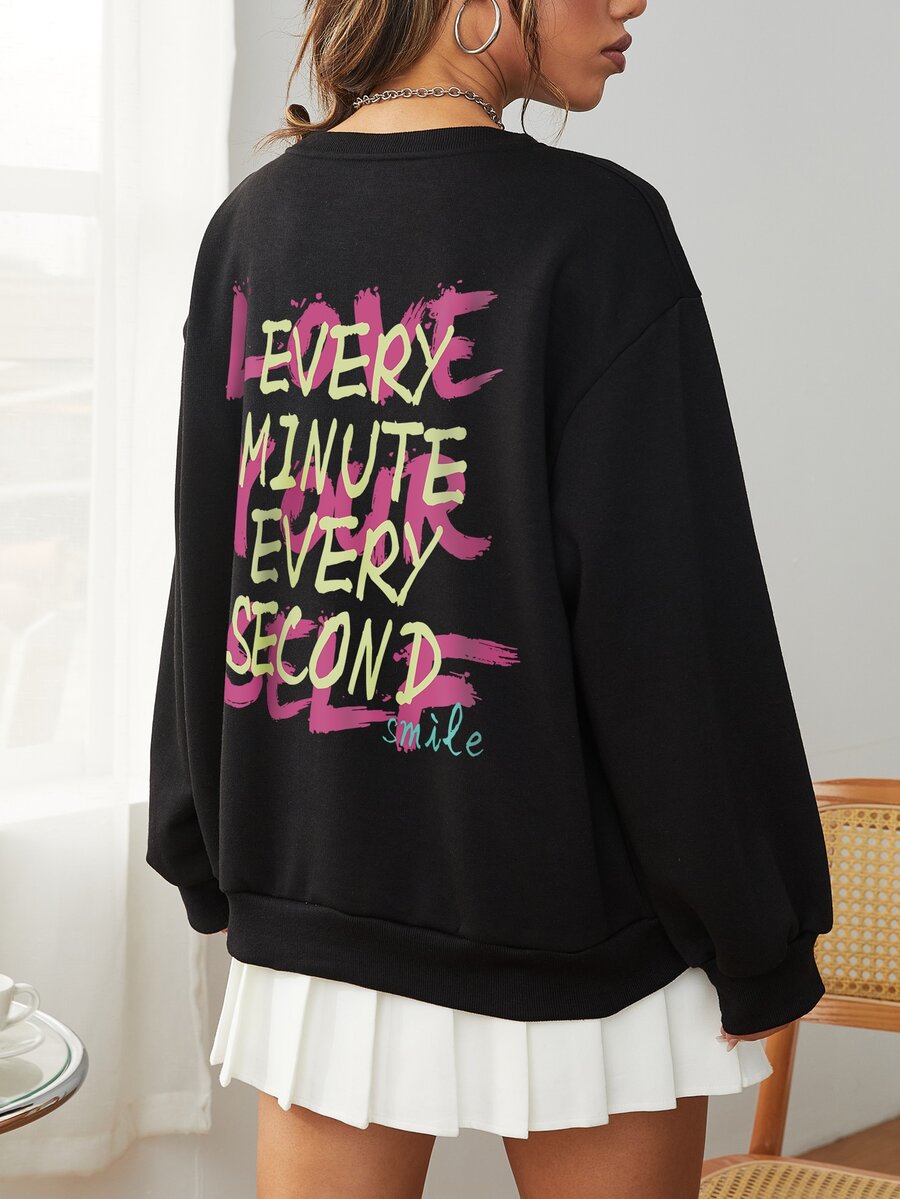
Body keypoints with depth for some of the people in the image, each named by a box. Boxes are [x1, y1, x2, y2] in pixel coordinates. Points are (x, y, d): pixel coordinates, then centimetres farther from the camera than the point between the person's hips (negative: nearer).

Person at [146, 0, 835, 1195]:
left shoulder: (252, 223, 4)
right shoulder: (591, 226, -13)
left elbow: (207, 576, 8)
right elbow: (675, 615, -14)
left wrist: (216, 865, 18)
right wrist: (758, 942, -6)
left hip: (308, 906, 5)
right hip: (568, 916, -4)